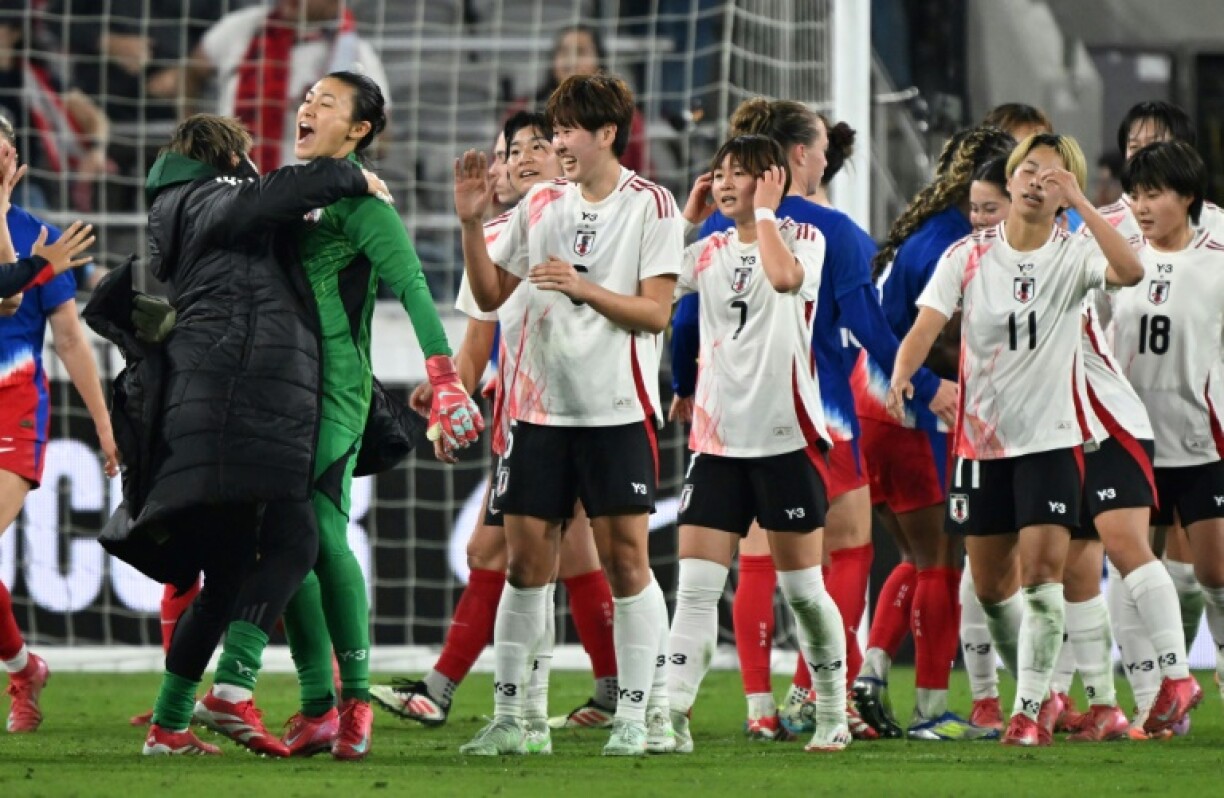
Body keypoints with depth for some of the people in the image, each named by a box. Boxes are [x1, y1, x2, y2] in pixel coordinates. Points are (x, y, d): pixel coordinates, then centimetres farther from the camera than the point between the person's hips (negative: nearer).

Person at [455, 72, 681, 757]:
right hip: (540, 409, 4)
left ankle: (638, 714, 2)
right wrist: (472, 223, 2)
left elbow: (655, 313, -8)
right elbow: (491, 295, 14)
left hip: (617, 410, -4)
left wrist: (584, 288, -19)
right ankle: (508, 718, 7)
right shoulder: (542, 204, 11)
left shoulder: (651, 206, -3)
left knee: (625, 559, -5)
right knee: (526, 562, 2)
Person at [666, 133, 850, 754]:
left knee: (803, 590, 3)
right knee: (695, 586, -8)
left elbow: (784, 276, -24)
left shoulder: (802, 238, -1)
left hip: (785, 436, -4)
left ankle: (833, 716, 17)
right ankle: (673, 714, -15)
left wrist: (764, 212, -11)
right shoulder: (709, 252, 13)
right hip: (717, 439, 4)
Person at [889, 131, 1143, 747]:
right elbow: (927, 324, -11)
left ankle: (1028, 712, -12)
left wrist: (1080, 203, -29)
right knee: (988, 586, 8)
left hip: (1050, 440, -2)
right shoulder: (967, 256, 0)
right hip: (980, 438, 2)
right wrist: (902, 373, -32)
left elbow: (1130, 272, -26)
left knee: (1042, 570, -16)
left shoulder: (1073, 257, -4)